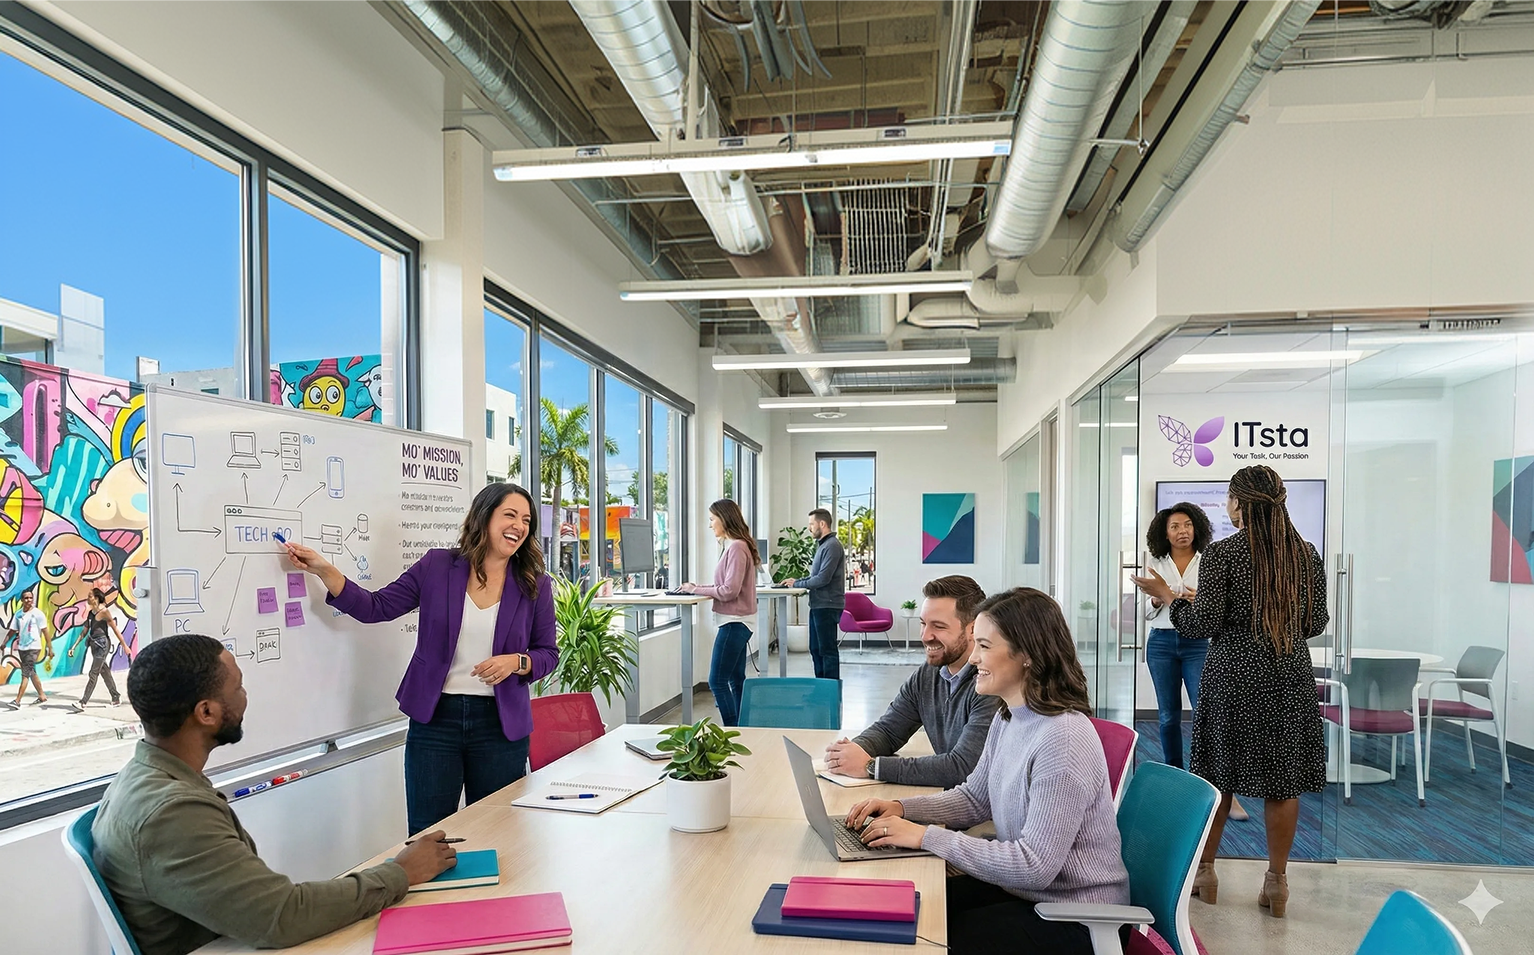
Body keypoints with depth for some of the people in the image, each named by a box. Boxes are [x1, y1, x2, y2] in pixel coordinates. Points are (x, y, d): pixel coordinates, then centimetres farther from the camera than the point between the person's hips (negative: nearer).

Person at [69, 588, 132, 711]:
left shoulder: (104, 611, -10)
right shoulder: (91, 613, 11)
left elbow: (115, 630, -9)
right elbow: (84, 632, 16)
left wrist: (125, 646, -8)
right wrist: (73, 647, 10)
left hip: (102, 644, -8)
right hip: (94, 645, 8)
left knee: (93, 674, -9)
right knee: (105, 673, 12)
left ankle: (83, 703, -10)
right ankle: (116, 698, 21)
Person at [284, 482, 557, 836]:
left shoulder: (535, 585, -1)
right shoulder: (436, 567, 0)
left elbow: (548, 653, 5)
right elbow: (376, 607, 2)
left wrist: (516, 662, -15)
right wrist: (324, 571, -7)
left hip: (500, 724, 0)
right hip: (434, 717, 0)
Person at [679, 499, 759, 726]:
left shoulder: (737, 548, -17)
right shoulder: (735, 546, 13)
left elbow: (729, 590, -20)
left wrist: (696, 590, -12)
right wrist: (699, 587, 5)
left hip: (735, 622, -10)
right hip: (737, 621, 10)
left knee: (717, 681, -7)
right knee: (736, 679, 13)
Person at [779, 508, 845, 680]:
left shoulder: (832, 546, -16)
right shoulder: (822, 544, 16)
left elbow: (823, 578, -21)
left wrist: (797, 584, -10)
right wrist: (797, 580, 7)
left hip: (827, 606, -10)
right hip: (818, 606, 10)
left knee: (827, 650, -3)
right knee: (816, 649, 15)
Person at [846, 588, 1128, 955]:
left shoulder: (1064, 740, -28)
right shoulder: (1007, 718, 2)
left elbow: (1034, 867, -28)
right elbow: (974, 798, 13)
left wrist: (927, 837, -25)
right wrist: (902, 808, -3)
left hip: (1074, 921, -8)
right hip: (1021, 888, 8)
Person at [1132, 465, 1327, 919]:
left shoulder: (1222, 554, -12)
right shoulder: (1307, 554, 1)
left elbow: (1202, 625, -13)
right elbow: (1316, 623, 8)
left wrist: (1167, 595, 1)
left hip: (1233, 677, -3)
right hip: (1290, 678, 3)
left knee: (1217, 776, 10)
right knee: (1283, 782, 10)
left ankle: (1205, 871, 22)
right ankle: (1276, 880, 19)